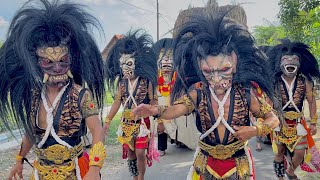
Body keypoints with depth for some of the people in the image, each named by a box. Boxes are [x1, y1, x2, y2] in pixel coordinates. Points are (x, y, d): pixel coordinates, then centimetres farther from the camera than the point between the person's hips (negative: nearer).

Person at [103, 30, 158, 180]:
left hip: (141, 121, -4)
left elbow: (153, 102, -6)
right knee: (129, 152, 12)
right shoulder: (121, 83, 2)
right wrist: (107, 121, 5)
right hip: (126, 122, 4)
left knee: (140, 153, -2)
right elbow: (117, 102, 6)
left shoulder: (146, 82, -10)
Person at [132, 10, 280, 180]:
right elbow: (176, 110, -27)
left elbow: (273, 119, -5)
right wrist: (155, 110, -47)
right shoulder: (198, 94, -13)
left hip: (238, 164, -1)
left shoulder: (246, 93, -16)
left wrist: (254, 131, -23)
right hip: (205, 163, 1)